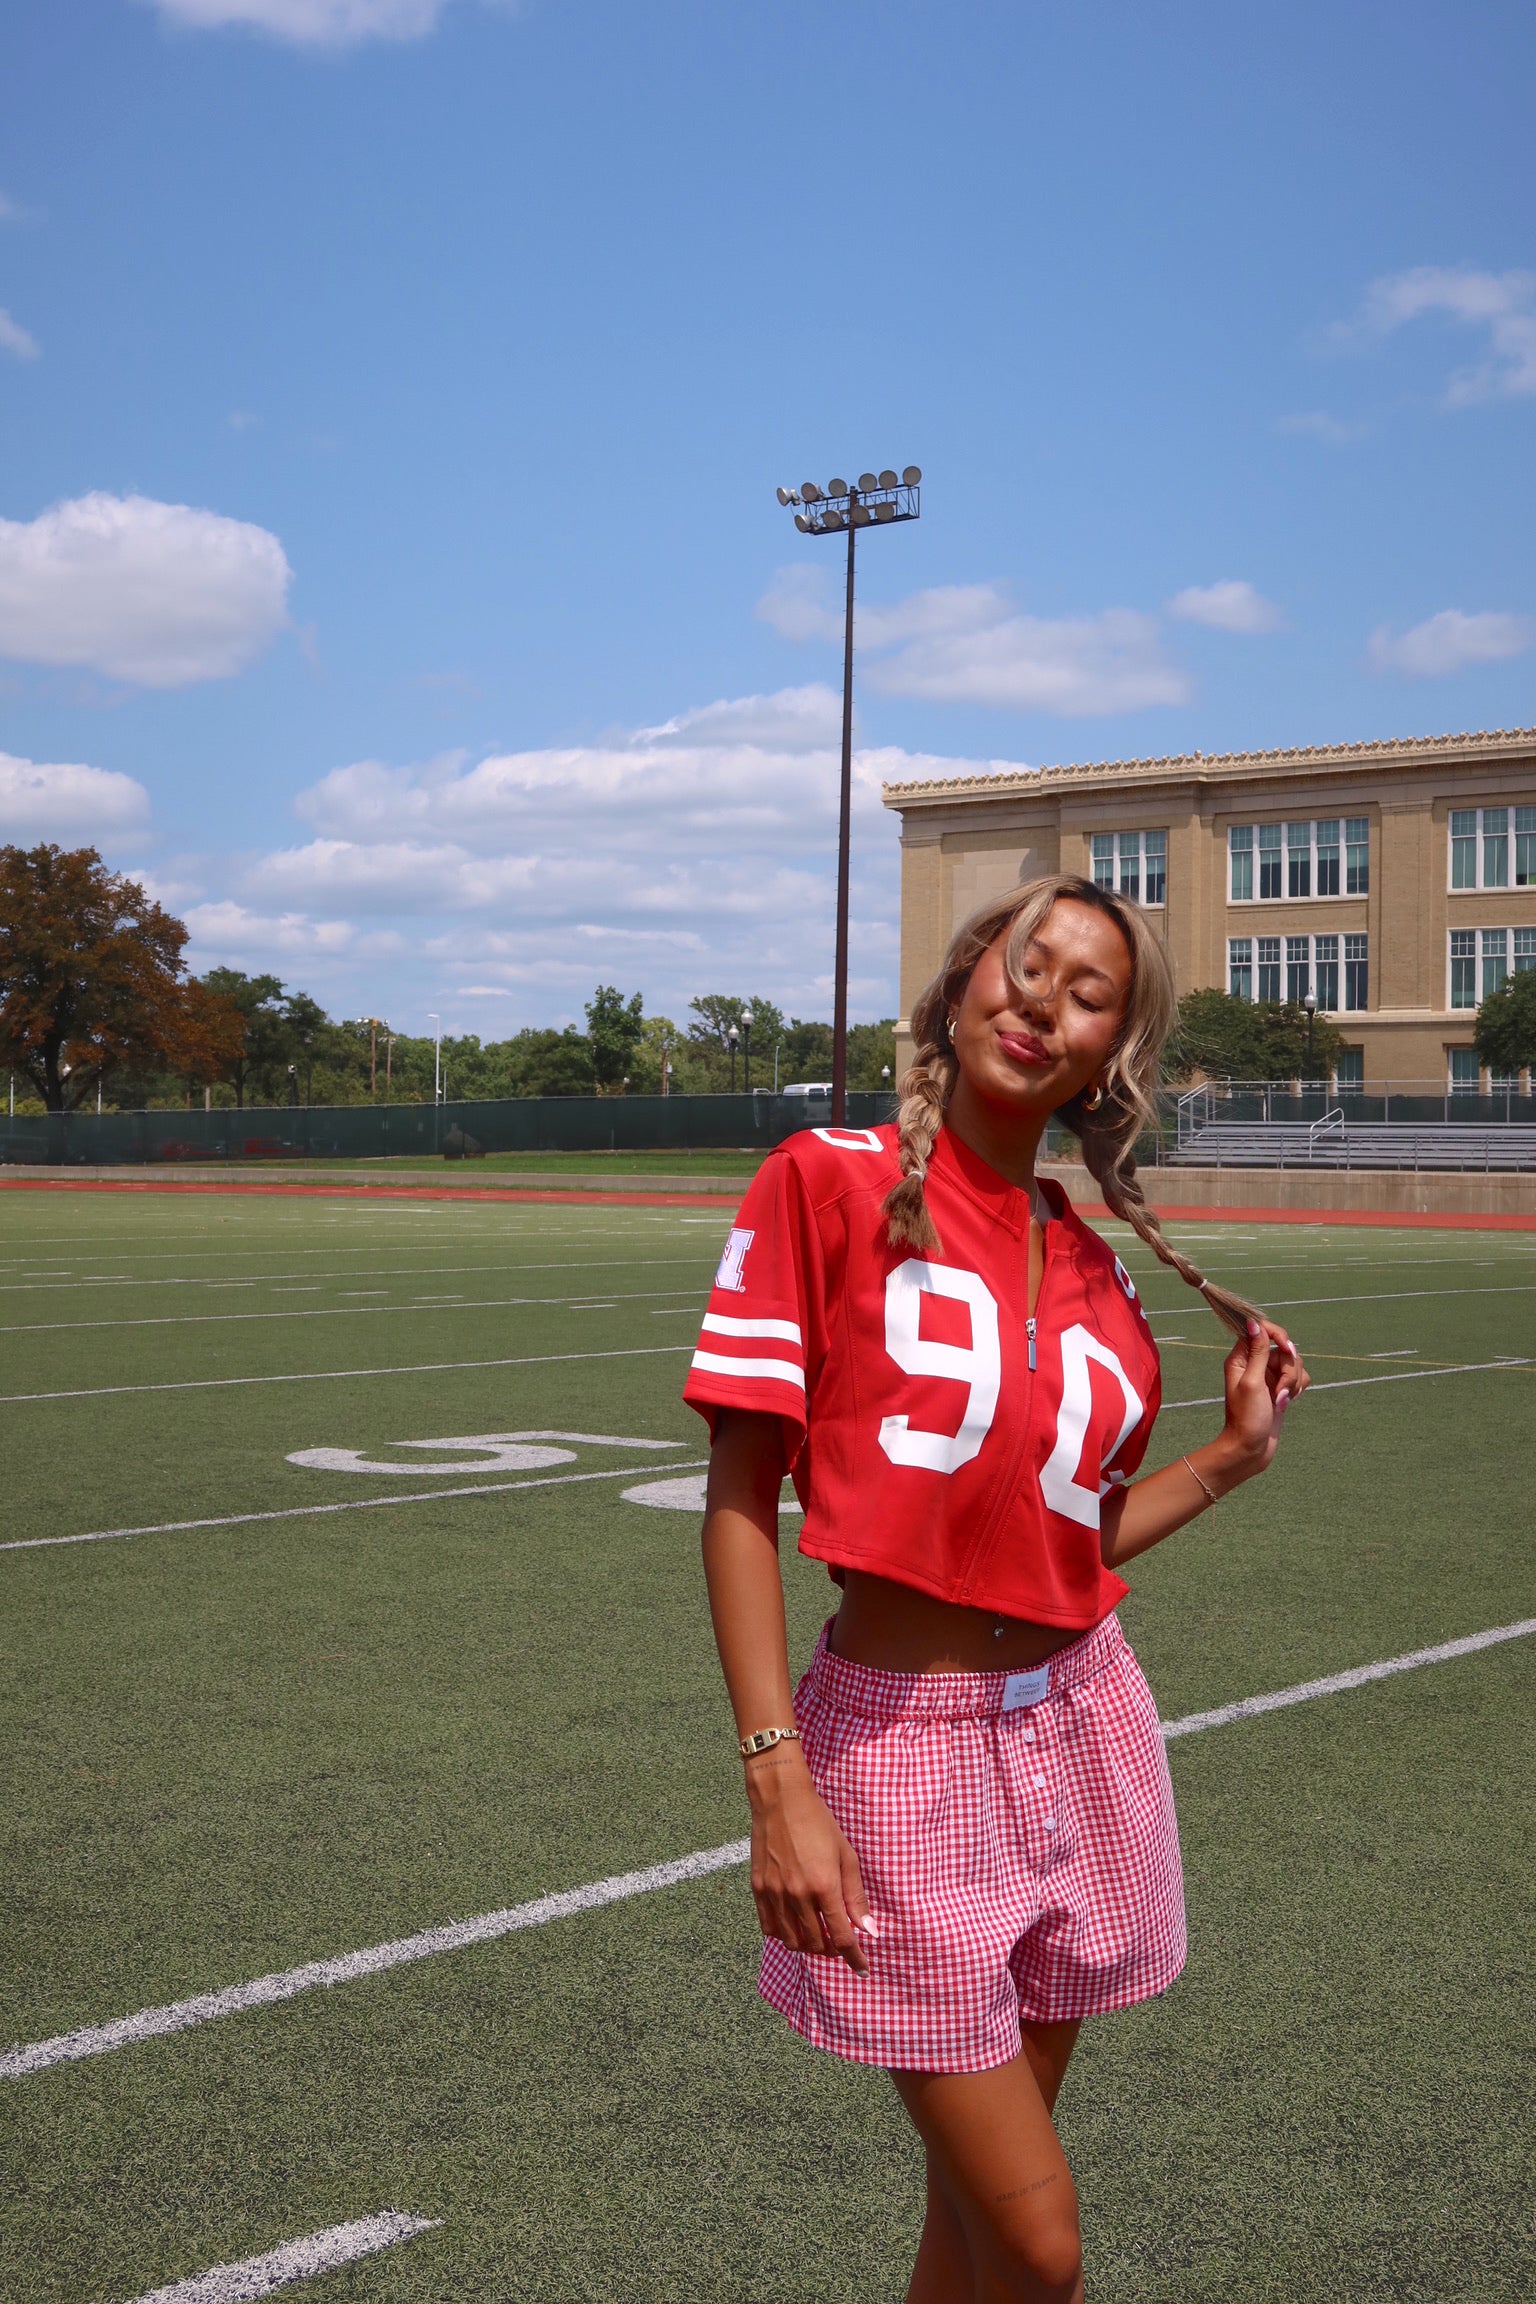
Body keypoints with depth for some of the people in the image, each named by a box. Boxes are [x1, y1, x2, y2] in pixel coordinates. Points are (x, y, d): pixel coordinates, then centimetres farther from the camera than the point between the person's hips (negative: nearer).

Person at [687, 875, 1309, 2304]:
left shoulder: (1087, 1265, 6)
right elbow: (740, 1493, -11)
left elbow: (1073, 1538, 10)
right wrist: (778, 1783, -17)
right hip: (899, 1743, -5)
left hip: (1080, 1736, 5)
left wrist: (1234, 1453, 3)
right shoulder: (825, 1181, -8)